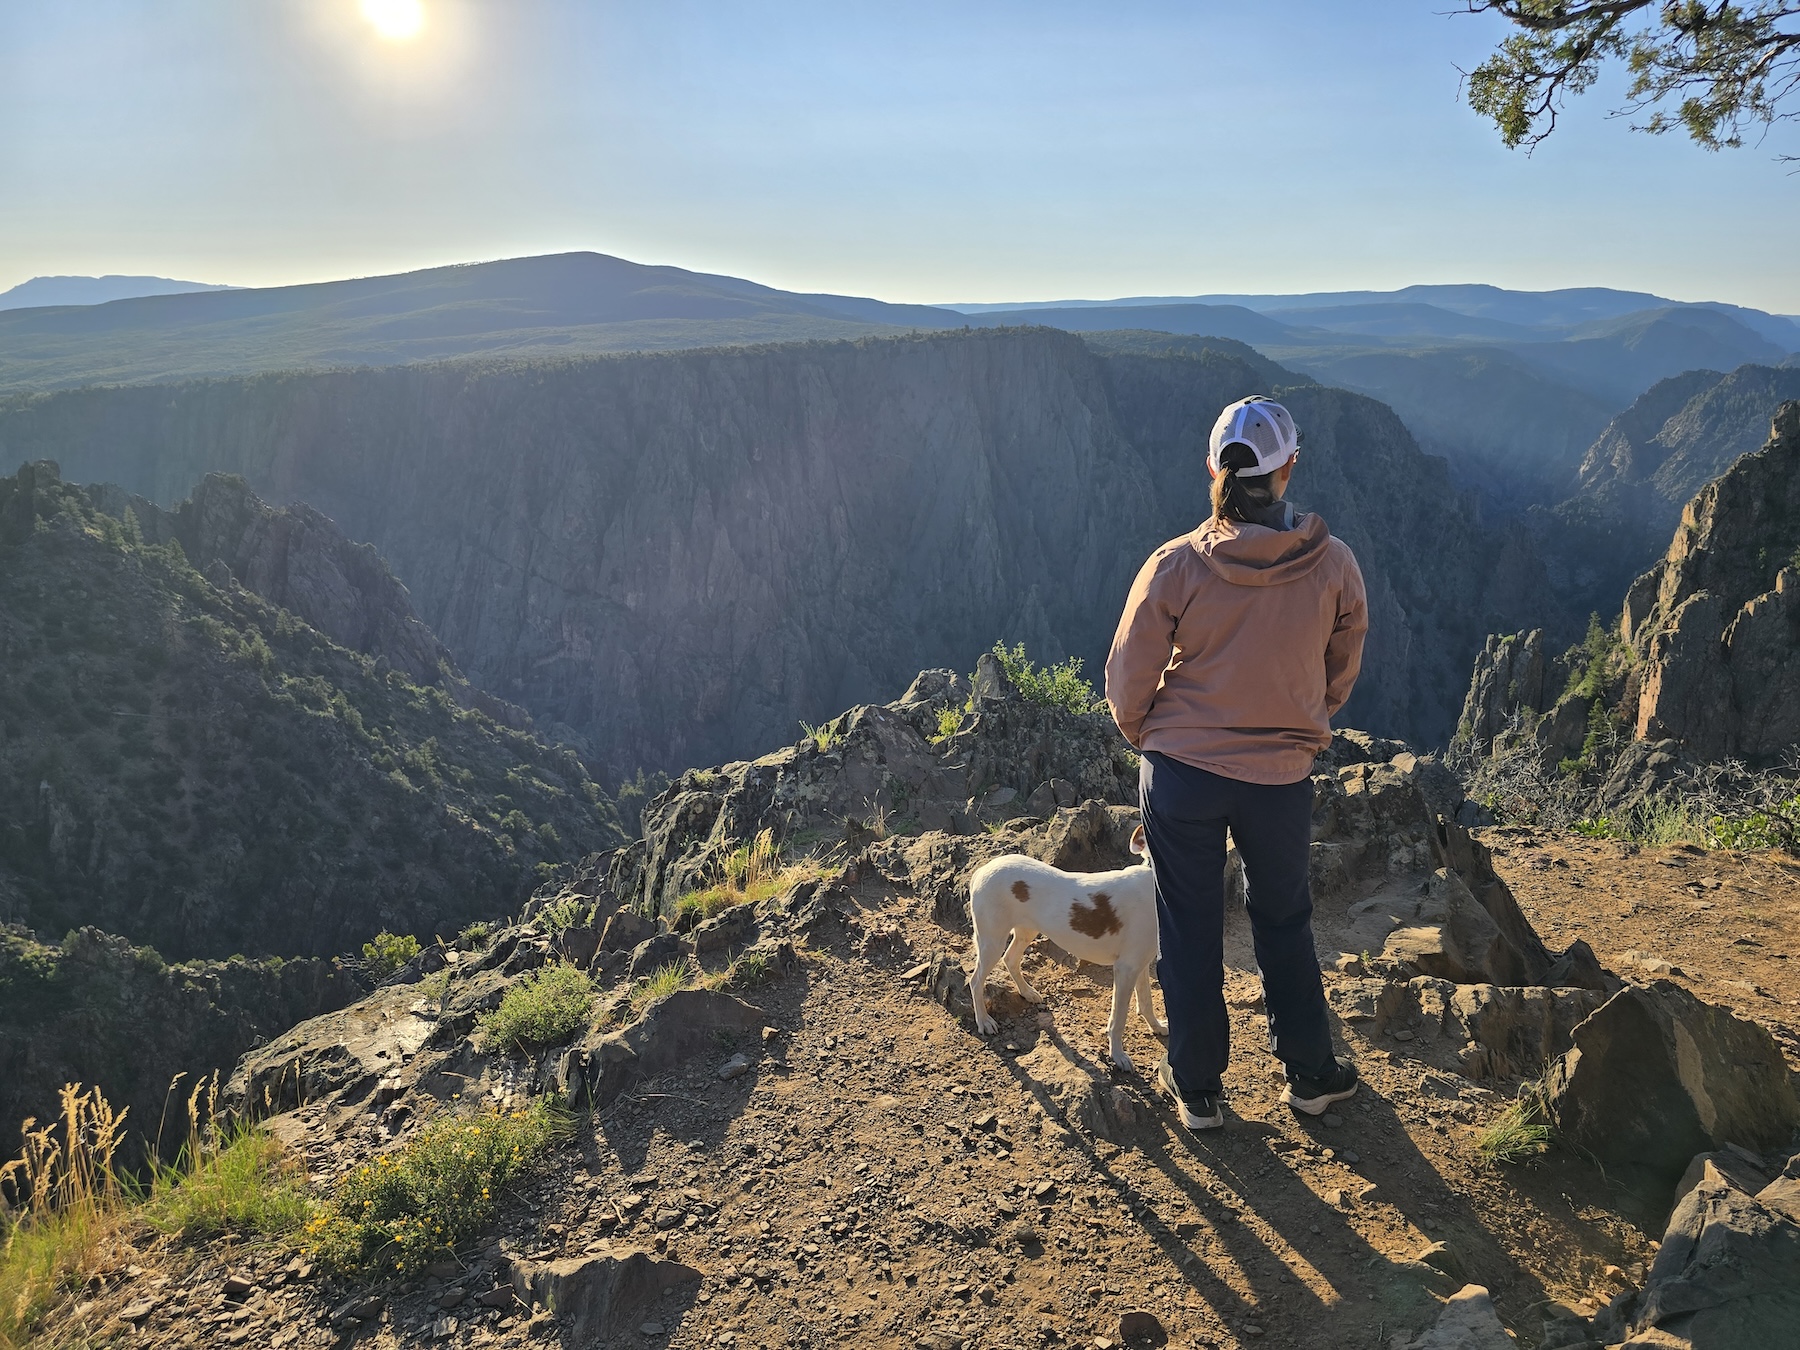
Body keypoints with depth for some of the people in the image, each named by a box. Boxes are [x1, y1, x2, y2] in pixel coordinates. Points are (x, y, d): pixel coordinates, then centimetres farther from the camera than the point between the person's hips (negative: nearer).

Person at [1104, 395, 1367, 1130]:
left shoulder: (1177, 565, -15)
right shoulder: (1332, 563, -10)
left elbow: (1128, 682, -8)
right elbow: (1342, 671, 6)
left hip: (1181, 772, -1)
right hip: (1283, 777, 2)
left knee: (1189, 931, 14)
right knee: (1284, 924, 22)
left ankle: (1197, 1086, 28)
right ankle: (1310, 1073, 36)